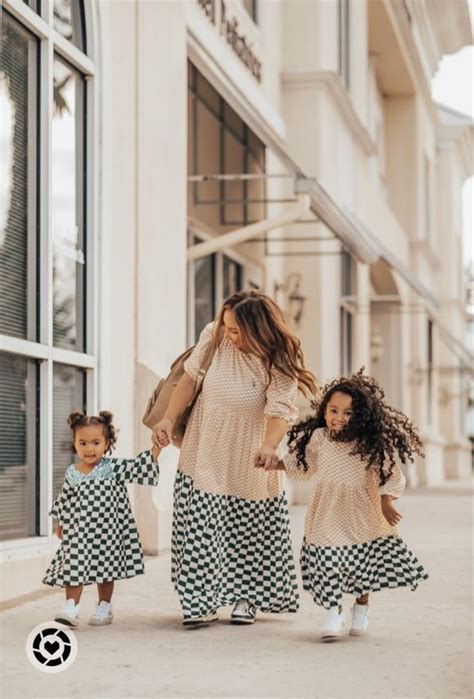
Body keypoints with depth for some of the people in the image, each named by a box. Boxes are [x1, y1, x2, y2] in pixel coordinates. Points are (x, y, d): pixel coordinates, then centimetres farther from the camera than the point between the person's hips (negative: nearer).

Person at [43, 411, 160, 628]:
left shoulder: (114, 468, -5)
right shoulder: (71, 473, 2)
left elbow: (138, 467, -11)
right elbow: (64, 502, 14)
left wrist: (156, 448, -21)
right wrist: (60, 524, 19)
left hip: (107, 530, -1)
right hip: (78, 531, 1)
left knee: (105, 568, 9)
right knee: (74, 567, -6)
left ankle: (104, 607, 21)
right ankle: (71, 608, -3)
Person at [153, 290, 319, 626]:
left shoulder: (279, 362, -19)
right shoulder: (213, 337, -12)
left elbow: (279, 410, -30)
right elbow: (190, 377, 0)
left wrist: (269, 446, -48)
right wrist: (170, 418, -8)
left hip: (248, 459, -2)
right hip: (204, 452, 2)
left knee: (249, 529, 7)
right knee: (199, 526, -4)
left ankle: (245, 598, 25)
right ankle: (202, 601, 3)